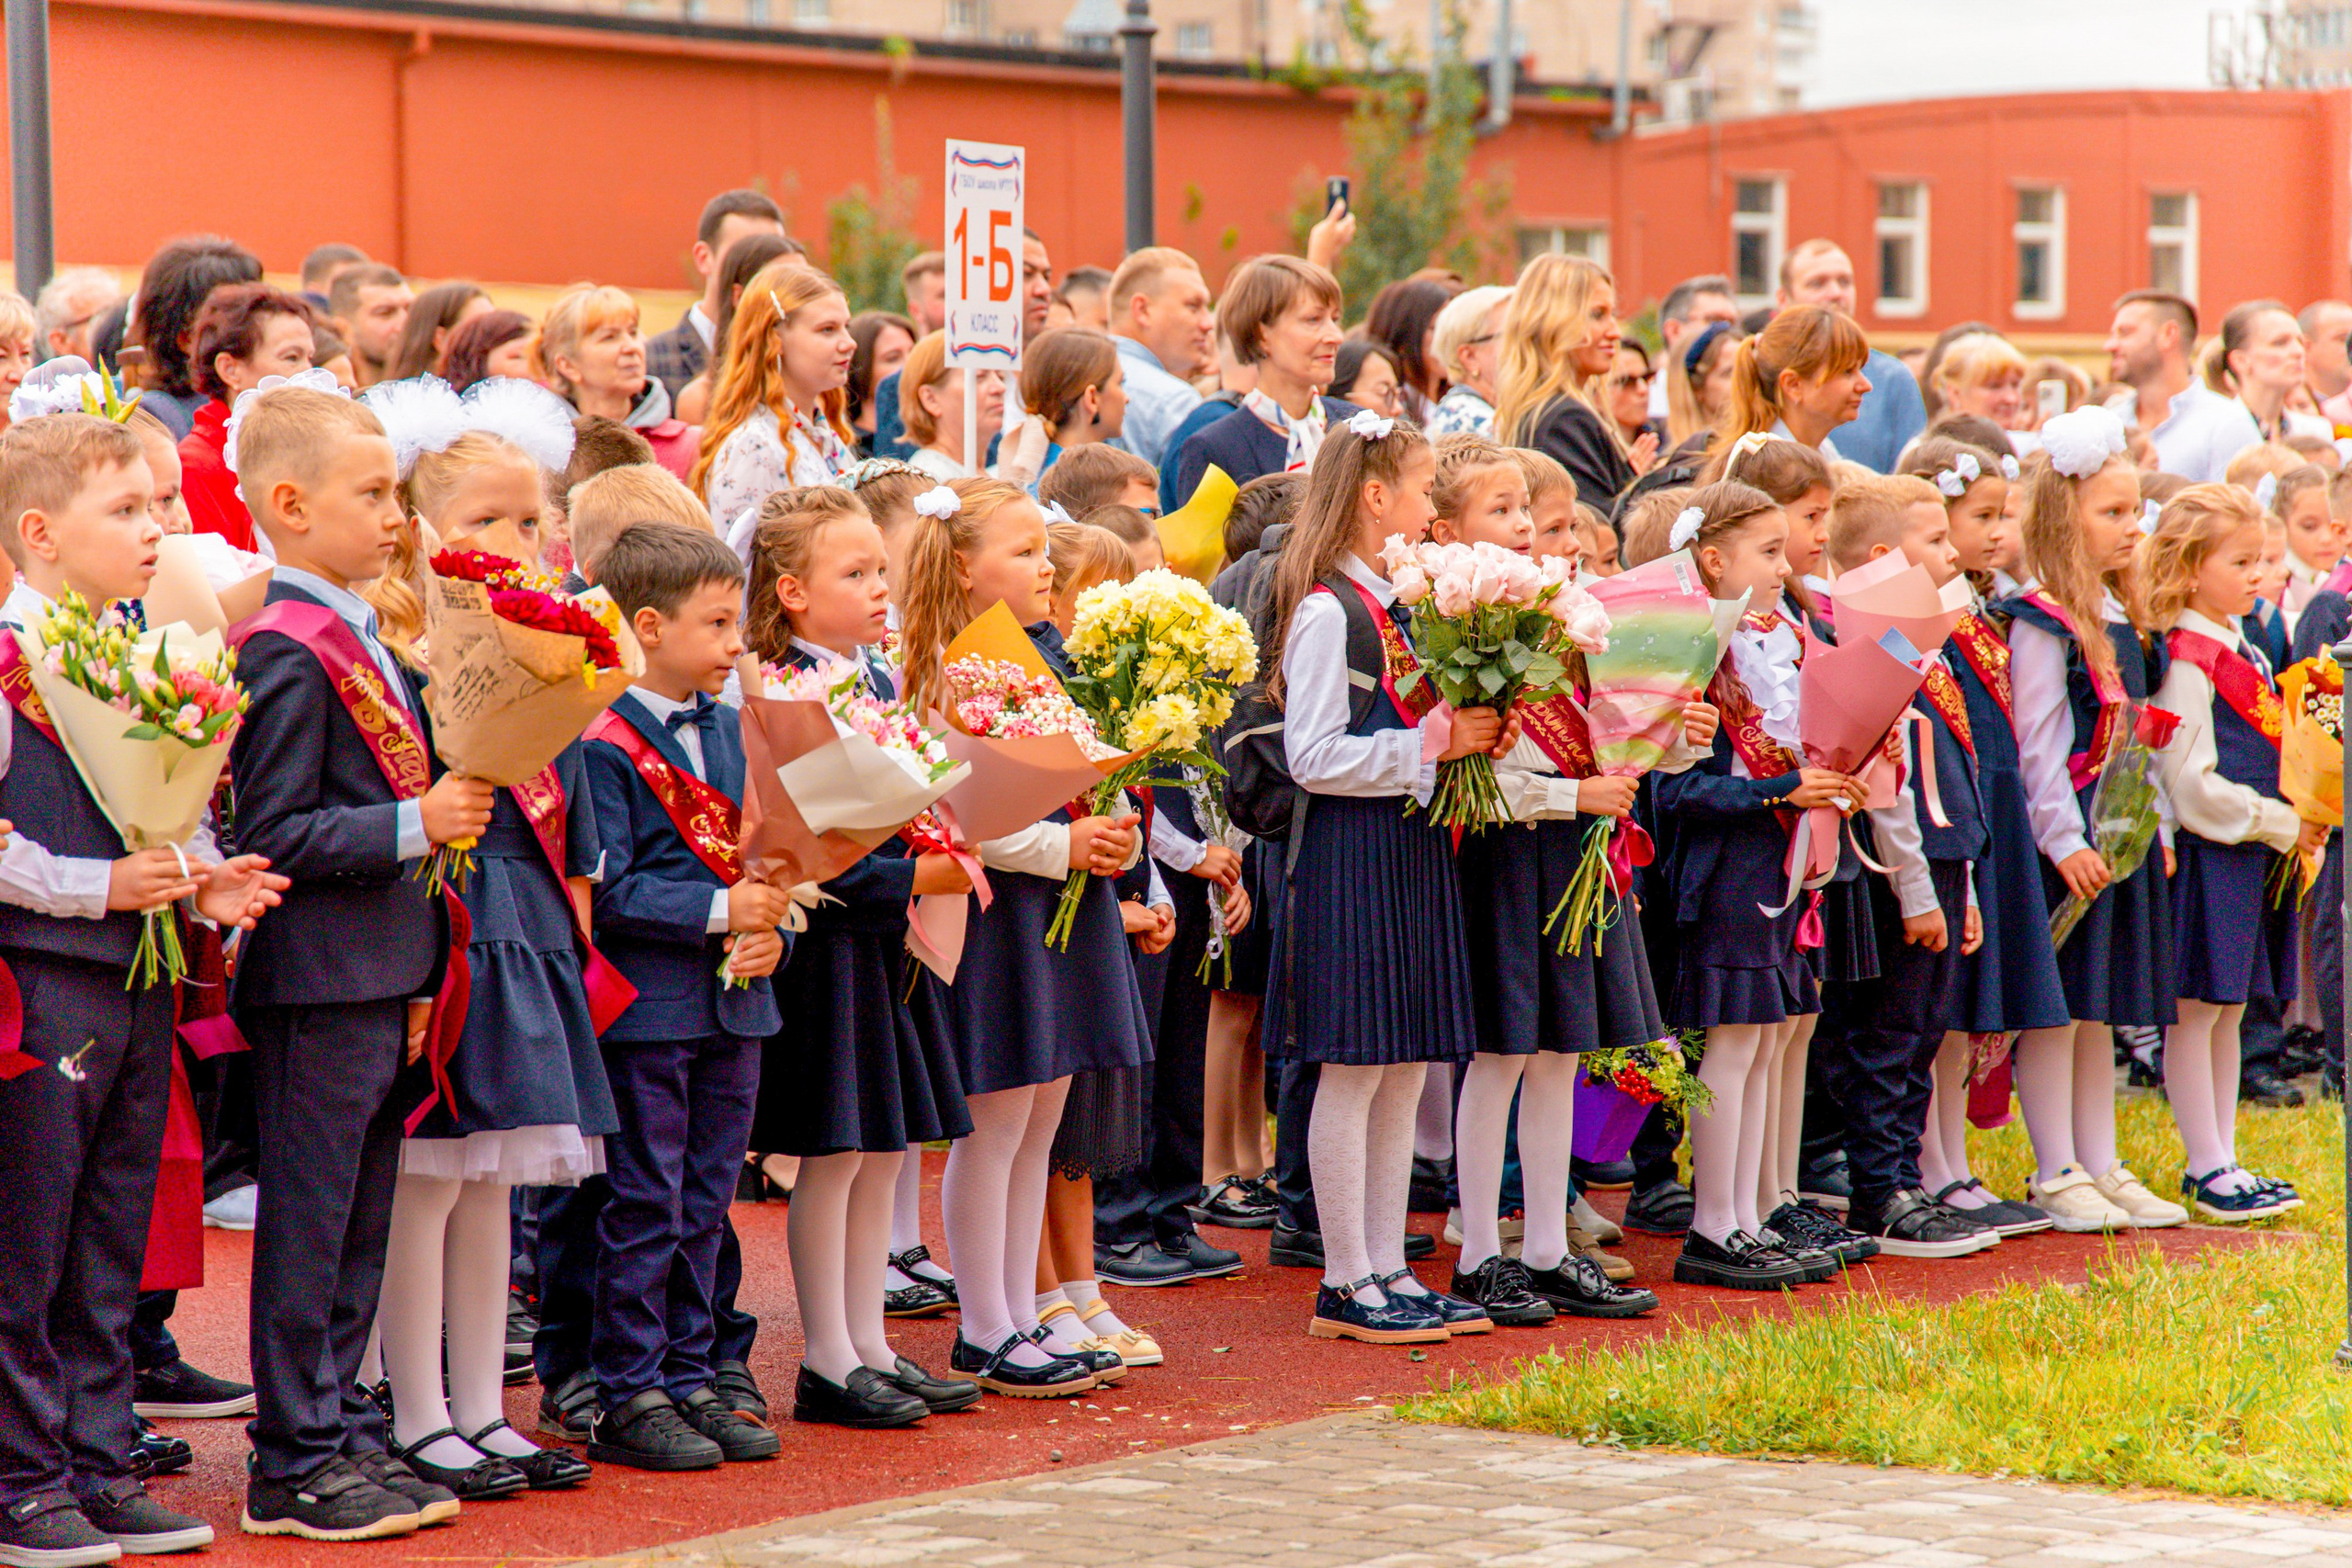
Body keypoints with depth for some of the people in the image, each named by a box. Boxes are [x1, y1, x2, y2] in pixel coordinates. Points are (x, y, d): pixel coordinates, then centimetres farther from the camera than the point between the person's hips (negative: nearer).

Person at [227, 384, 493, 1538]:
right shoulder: (286, 653, -15)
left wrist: (421, 969, 18)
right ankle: (294, 1464, 4)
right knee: (308, 1224, -2)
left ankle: (340, 1431, 22)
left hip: (380, 977, 9)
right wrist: (415, 824, -22)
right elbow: (274, 834, -21)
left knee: (359, 1227, 14)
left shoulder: (362, 643, 15)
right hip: (318, 980, -9)